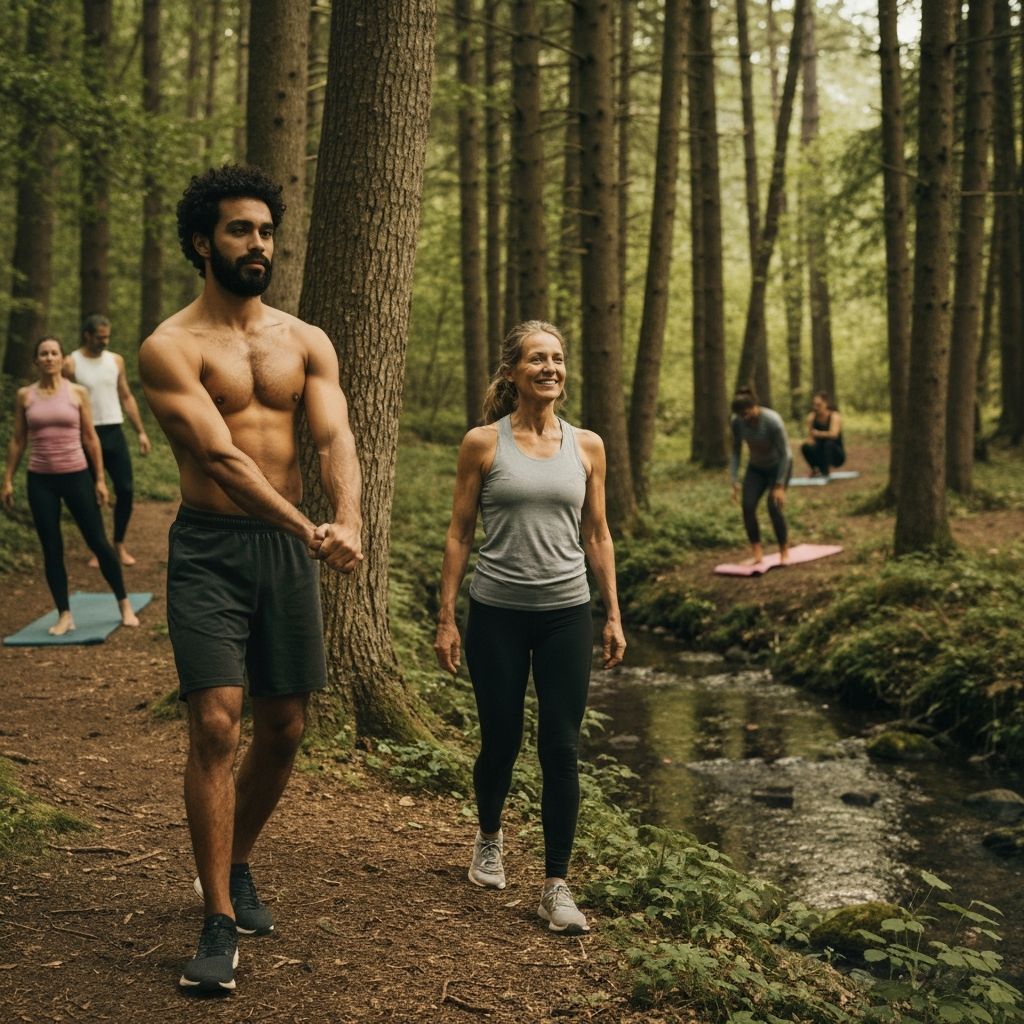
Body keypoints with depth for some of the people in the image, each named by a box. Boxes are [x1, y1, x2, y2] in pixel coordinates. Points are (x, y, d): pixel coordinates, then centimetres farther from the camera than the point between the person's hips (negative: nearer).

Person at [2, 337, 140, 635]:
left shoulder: (77, 393, -1)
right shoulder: (24, 395, 3)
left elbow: (90, 438, 2)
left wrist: (100, 479, 0)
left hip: (76, 476, -1)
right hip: (40, 480, 1)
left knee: (98, 542, 2)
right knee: (51, 549, 3)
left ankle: (124, 605, 17)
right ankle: (64, 615, 13)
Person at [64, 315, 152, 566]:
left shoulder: (116, 360, 7)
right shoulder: (71, 364, -4)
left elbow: (127, 398, 12)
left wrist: (141, 432, 7)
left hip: (114, 432, 3)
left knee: (125, 489, -1)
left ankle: (119, 544, 14)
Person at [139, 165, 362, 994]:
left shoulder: (307, 342, 9)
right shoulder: (172, 348, -5)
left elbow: (335, 438, -5)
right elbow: (220, 456, -17)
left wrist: (348, 523, -25)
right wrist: (308, 531, -28)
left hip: (289, 546, 5)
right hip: (209, 548, -4)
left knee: (284, 727, 10)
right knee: (216, 722, -12)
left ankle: (237, 867, 34)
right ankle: (219, 924, -2)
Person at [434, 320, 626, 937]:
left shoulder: (586, 447, 5)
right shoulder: (483, 444, -2)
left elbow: (598, 535, 10)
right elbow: (460, 533, 1)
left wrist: (614, 616, 7)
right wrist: (446, 618, -2)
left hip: (566, 615, 1)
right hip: (498, 614, -1)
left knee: (561, 750, -1)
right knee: (501, 742, 10)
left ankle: (557, 886, 9)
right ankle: (490, 838, 40)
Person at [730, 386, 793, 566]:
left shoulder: (773, 421, -33)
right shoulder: (737, 421, -21)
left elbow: (785, 453, -25)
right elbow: (736, 451, -10)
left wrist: (780, 486, -26)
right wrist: (735, 482, -14)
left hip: (778, 465, -4)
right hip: (756, 467, 4)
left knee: (774, 507, -18)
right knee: (747, 505, -15)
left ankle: (784, 551, 1)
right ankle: (757, 553, -6)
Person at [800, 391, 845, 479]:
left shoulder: (834, 416, -17)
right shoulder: (812, 417, -4)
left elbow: (834, 434, -35)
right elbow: (810, 437, -7)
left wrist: (818, 433, -31)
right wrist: (810, 440, -27)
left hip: (836, 455, -3)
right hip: (820, 454, 3)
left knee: (829, 443, -36)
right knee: (806, 447, -26)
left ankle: (825, 472, -29)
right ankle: (816, 469, -9)